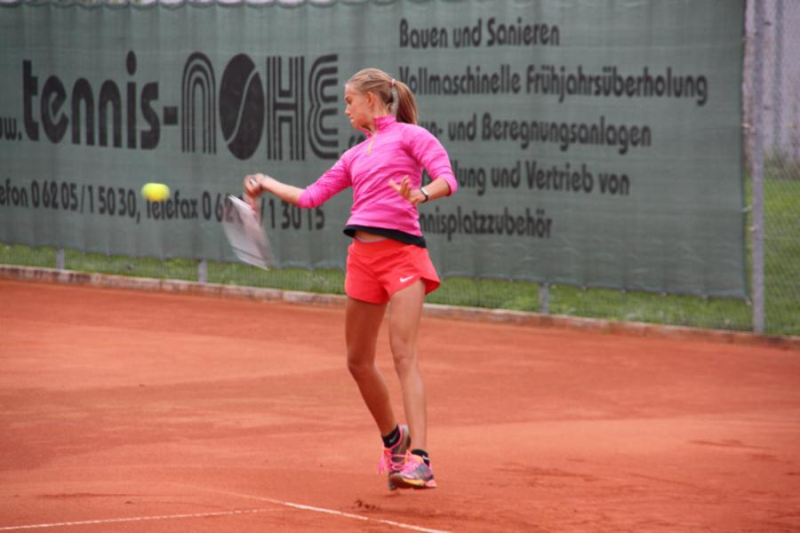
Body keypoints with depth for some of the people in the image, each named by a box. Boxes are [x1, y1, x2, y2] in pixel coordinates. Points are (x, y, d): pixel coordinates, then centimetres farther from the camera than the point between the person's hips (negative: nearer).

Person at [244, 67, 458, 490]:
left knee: (404, 356, -17)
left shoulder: (410, 136, 2)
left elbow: (447, 179, -12)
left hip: (402, 253, -7)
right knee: (358, 361, 10)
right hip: (363, 256, 7)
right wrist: (268, 185, 25)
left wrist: (420, 195, -30)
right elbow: (310, 197, 26)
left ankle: (419, 460, -24)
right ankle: (393, 440, 31)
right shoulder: (356, 156, 21)